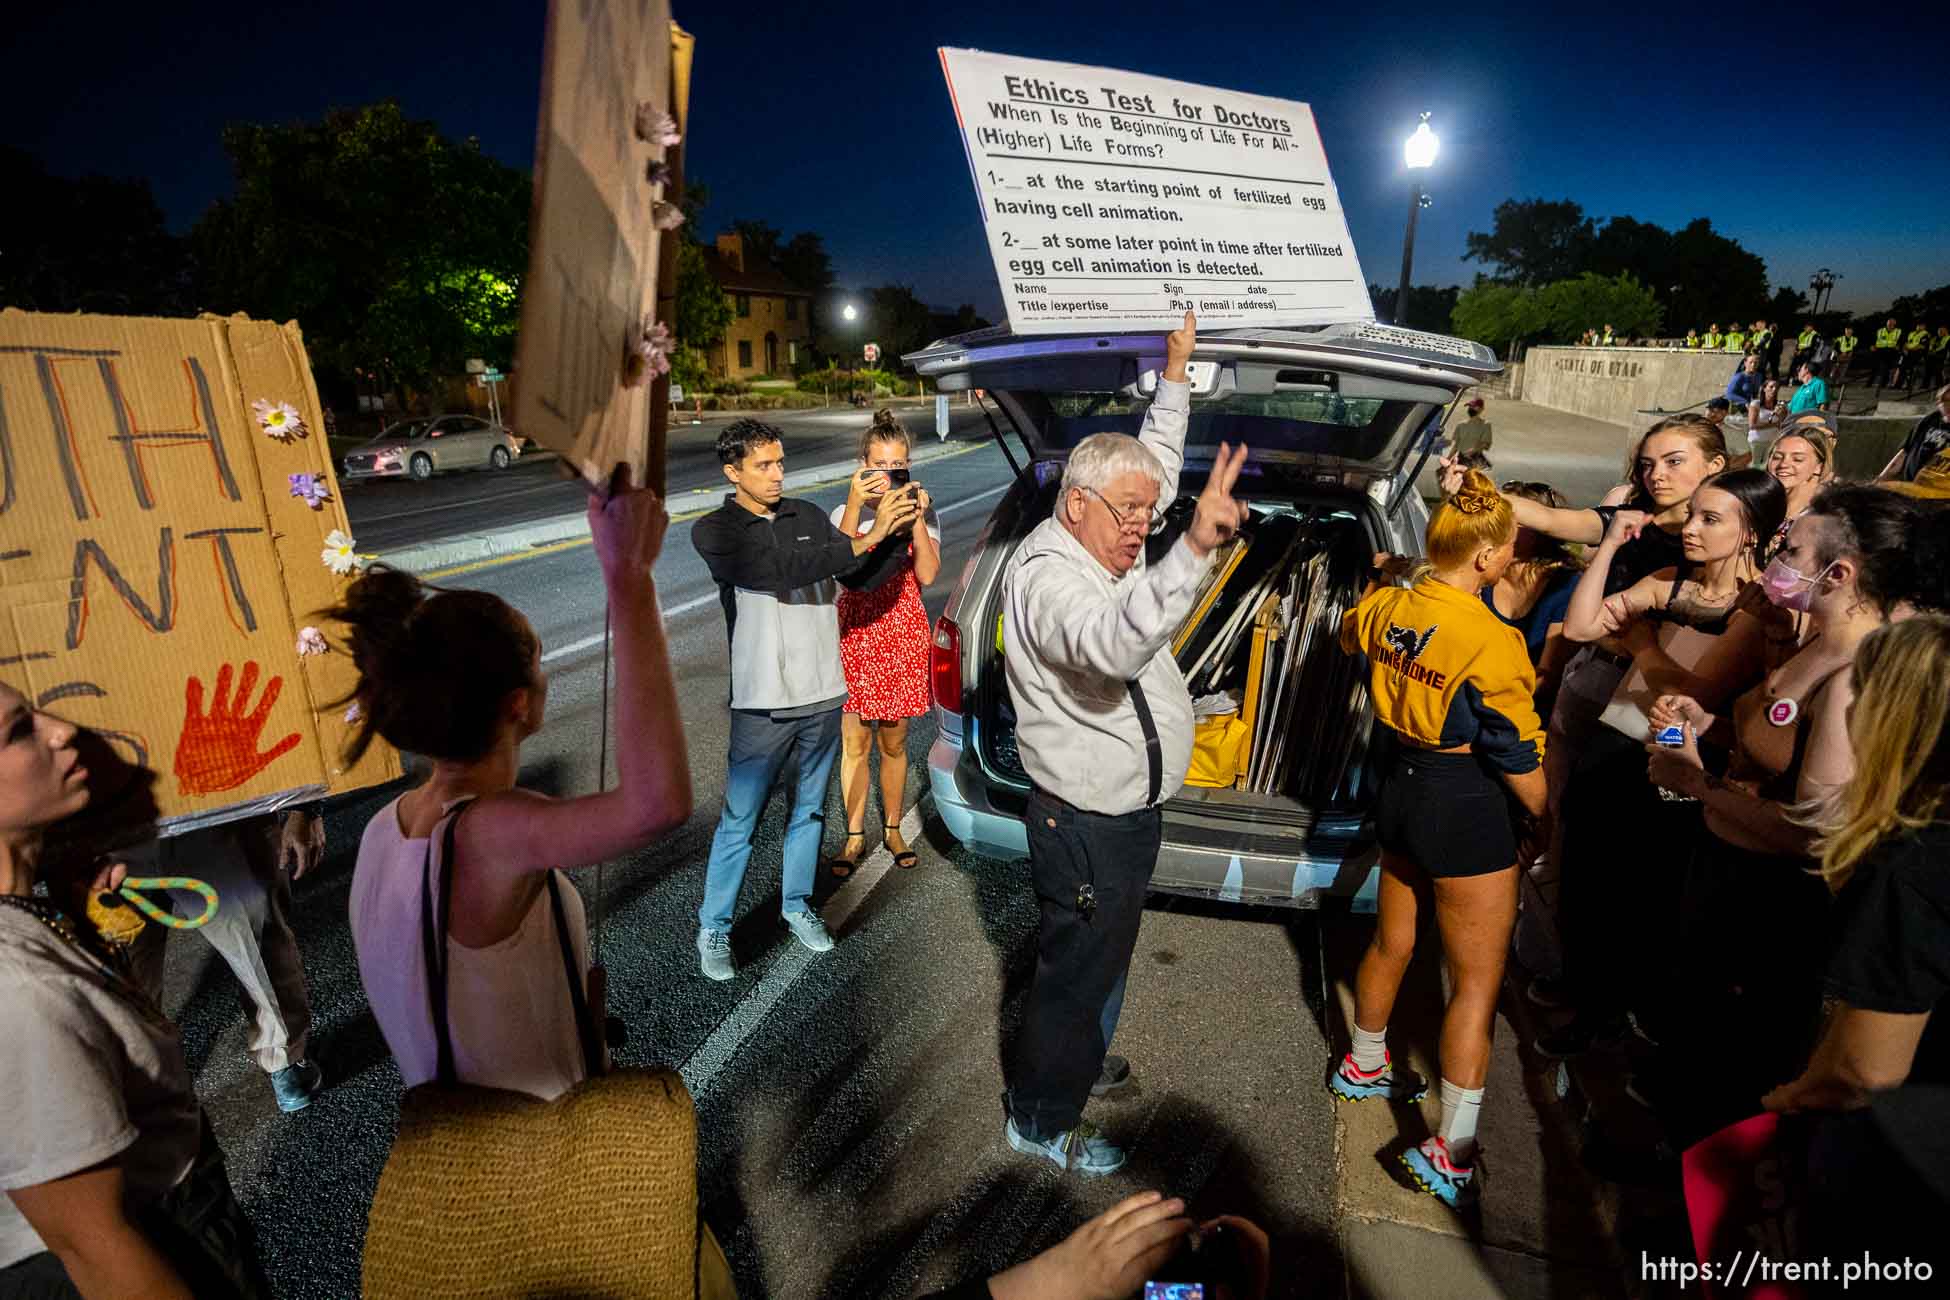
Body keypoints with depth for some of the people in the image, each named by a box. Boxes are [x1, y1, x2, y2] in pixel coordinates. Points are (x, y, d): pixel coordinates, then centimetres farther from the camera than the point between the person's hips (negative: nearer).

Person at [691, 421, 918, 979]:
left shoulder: (808, 516, 6)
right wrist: (865, 538, -28)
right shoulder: (714, 531, -9)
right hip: (762, 704, -4)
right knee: (739, 822, 6)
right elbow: (783, 570, -25)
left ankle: (797, 904, 38)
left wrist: (901, 528, -11)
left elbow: (864, 580, 4)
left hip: (823, 695, 5)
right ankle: (714, 928, 24)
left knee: (809, 808, 18)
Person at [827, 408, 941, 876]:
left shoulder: (922, 513, 4)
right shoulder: (846, 514, 3)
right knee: (854, 741, 2)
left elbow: (927, 575, -11)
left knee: (894, 741, 10)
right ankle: (854, 835, 16)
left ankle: (892, 828, 27)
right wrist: (856, 504, -25)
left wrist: (917, 519, -18)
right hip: (855, 631, 0)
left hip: (904, 631, 0)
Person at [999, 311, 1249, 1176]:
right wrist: (1196, 546, -56)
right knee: (1077, 966, 8)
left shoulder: (1103, 545, 3)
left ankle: (1079, 1058, 52)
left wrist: (1175, 370, 20)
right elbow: (1114, 645, -48)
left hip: (1125, 810, 10)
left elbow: (1152, 460, 20)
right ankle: (1042, 1120, 30)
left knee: (1104, 951, 28)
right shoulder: (1045, 577, -26)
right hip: (1086, 824, -10)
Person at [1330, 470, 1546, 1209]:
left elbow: (1349, 637, 22)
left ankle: (1364, 1066, 47)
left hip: (1401, 788, 7)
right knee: (1478, 982, 7)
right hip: (1465, 810, -7)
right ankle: (1452, 1151, 16)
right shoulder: (1494, 643, -23)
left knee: (1392, 942, 26)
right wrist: (1547, 818, 0)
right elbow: (1519, 760, -16)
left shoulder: (1387, 607, -4)